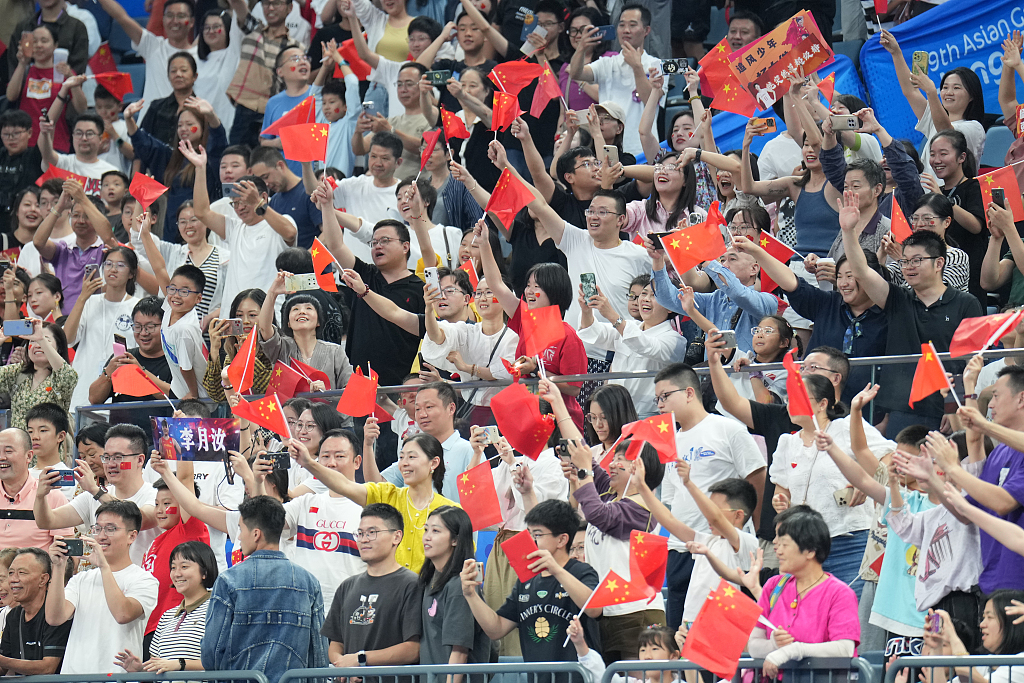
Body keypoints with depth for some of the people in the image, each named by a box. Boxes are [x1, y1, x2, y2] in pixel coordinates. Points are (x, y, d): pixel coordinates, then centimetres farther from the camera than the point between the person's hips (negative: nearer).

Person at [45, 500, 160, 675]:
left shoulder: (144, 580, 4)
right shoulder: (81, 580, 21)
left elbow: (123, 614, -16)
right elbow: (54, 618, 5)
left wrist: (103, 566, -15)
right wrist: (59, 568, -2)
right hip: (73, 675, 4)